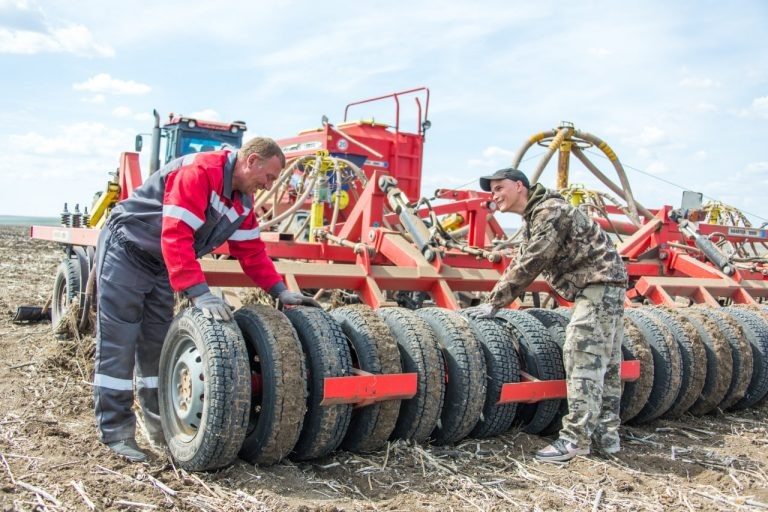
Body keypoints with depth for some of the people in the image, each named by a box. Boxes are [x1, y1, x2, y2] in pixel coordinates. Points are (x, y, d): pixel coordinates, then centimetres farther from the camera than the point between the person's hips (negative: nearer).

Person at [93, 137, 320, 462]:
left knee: (158, 346, 11)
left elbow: (251, 251, 5)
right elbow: (175, 236, -35)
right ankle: (115, 432, 3)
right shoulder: (200, 171, -27)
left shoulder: (243, 200, 2)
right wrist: (199, 294, -41)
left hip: (160, 265, 9)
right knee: (119, 344, -4)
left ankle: (161, 427, 19)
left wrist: (280, 291, -4)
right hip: (124, 251, -9)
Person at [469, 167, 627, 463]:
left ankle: (576, 439, -11)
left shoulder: (550, 210, -14)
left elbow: (529, 264, -19)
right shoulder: (533, 218, 19)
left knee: (582, 359, -13)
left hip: (599, 284, -10)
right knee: (605, 363, 11)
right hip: (605, 287, 10)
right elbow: (521, 264, 20)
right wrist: (495, 301, 10)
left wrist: (495, 302, -14)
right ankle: (607, 435, 17)